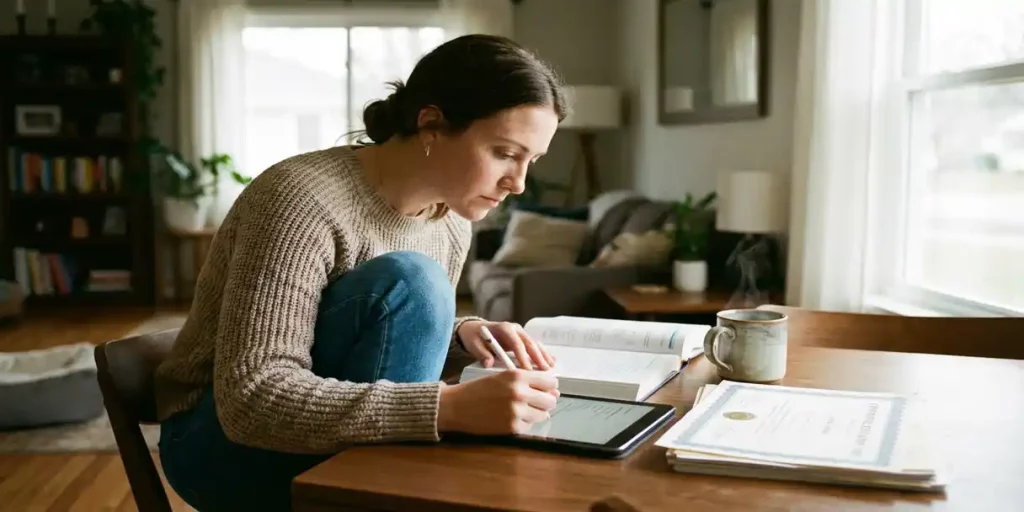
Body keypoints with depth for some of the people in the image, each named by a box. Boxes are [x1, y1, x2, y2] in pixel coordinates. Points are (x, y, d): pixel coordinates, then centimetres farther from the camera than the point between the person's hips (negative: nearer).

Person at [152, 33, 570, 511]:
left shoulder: (451, 221, -4)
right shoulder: (304, 199, -27)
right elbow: (252, 399, -33)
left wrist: (463, 333, -12)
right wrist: (451, 406, -42)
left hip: (355, 453, 6)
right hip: (226, 441, -6)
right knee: (407, 282, -28)